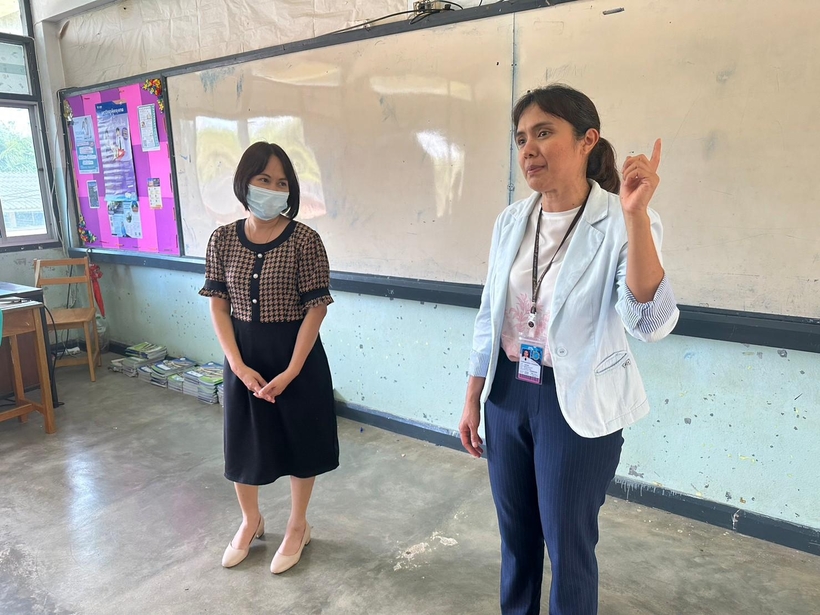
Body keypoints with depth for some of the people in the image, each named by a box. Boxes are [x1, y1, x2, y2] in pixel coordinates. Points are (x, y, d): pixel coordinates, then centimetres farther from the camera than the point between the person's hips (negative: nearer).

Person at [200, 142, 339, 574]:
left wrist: (290, 371, -16)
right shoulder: (223, 239, -2)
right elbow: (217, 303, 0)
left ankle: (297, 526, 36)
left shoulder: (304, 239, -13)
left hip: (296, 355, -3)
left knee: (300, 441, 12)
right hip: (244, 357, 3)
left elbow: (316, 307, -13)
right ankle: (250, 521, 43)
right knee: (243, 441, 17)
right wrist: (238, 365, -10)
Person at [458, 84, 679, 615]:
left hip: (579, 405, -5)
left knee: (568, 546, 12)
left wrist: (635, 215, -36)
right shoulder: (512, 220, 1)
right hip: (508, 393, 5)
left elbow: (651, 324, -27)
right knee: (515, 533, 22)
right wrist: (472, 399, 11)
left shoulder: (622, 224, -14)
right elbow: (490, 318, 8)